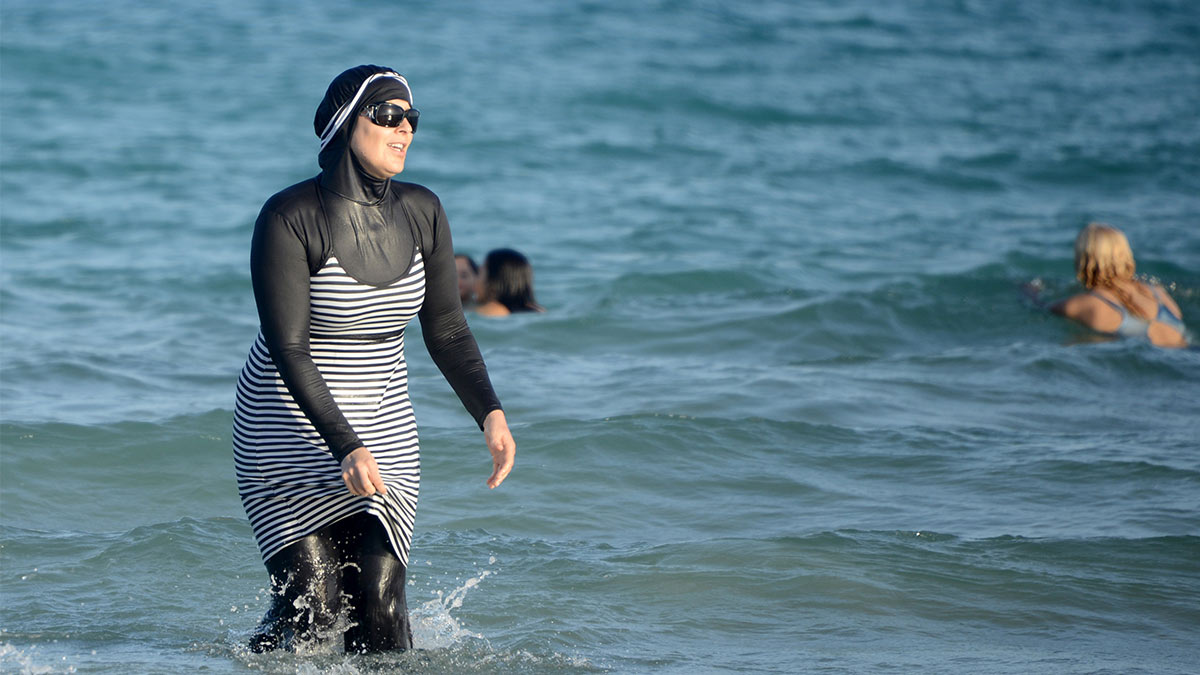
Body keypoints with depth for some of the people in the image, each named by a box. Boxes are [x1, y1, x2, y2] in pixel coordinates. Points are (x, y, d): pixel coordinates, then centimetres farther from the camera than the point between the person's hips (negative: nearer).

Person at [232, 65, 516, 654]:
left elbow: (445, 330, 6)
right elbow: (288, 351, -21)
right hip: (291, 431, -5)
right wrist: (347, 449, -30)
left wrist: (490, 413, -10)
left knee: (379, 611, -6)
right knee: (311, 615, -9)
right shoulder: (289, 219, -18)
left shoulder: (421, 213, -1)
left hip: (384, 429, 5)